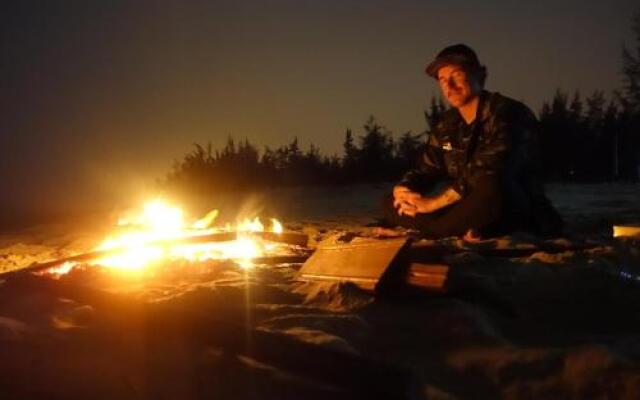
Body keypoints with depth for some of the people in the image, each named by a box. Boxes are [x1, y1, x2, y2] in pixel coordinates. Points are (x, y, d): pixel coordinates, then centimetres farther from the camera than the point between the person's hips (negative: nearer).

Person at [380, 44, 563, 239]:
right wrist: (403, 190, -14)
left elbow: (489, 175, -25)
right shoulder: (447, 125, 11)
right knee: (391, 203, -2)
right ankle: (463, 233, -22)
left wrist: (433, 203, -23)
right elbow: (426, 171, 11)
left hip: (516, 214, -7)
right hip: (472, 211, 7)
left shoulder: (507, 114, -13)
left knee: (493, 190, -41)